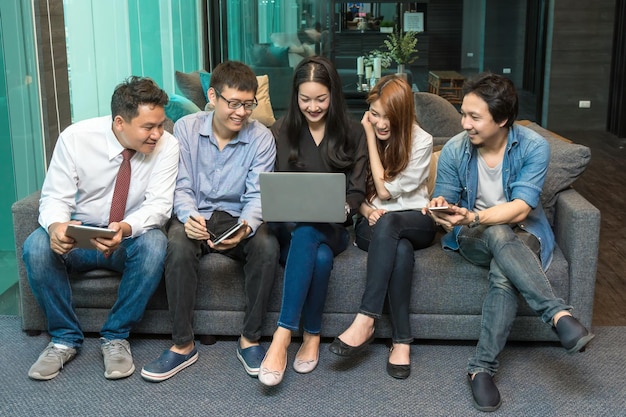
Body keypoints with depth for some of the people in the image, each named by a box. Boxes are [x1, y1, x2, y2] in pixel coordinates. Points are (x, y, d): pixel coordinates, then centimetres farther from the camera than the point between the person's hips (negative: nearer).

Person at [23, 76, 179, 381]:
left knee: (154, 244, -34)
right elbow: (55, 197, -11)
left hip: (130, 238, 0)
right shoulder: (75, 138, -13)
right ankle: (65, 338, -6)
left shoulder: (166, 145, -14)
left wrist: (126, 228, -41)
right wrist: (55, 226, -36)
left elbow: (159, 204, -19)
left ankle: (116, 337, -13)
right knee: (36, 247, -29)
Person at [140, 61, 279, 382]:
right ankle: (183, 345, -22)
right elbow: (181, 187, -4)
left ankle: (250, 340, -16)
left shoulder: (261, 138, -4)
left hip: (237, 220, 0)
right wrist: (189, 216, -28)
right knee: (179, 244, -34)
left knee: (267, 245, -31)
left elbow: (257, 196, -9)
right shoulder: (185, 129, -2)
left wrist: (245, 227, -32)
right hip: (195, 215, 0)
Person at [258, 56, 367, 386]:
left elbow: (357, 191, 4)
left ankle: (283, 335, -34)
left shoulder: (352, 133, 7)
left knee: (307, 234, -38)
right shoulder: (282, 131, 8)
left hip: (332, 228, 0)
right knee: (320, 256, -37)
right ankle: (311, 335, -26)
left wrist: (344, 207, -19)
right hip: (289, 225, 0)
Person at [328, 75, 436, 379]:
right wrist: (366, 210, -15)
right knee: (400, 250, -37)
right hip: (373, 223, 1)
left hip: (415, 222, -1)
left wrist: (372, 138, -9)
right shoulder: (362, 135, 1)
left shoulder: (421, 141, -5)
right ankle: (402, 340, -31)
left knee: (388, 223, -40)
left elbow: (386, 190, -10)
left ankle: (366, 320, -39)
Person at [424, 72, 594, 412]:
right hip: (474, 239, 1)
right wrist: (441, 207, -28)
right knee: (499, 234, -38)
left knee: (503, 275, -37)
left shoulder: (533, 147, -15)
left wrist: (473, 216, -40)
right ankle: (559, 314, -41)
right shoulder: (454, 150, -8)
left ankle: (482, 368, -31)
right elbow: (445, 203, -2)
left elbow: (521, 208, -23)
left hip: (523, 236, -1)